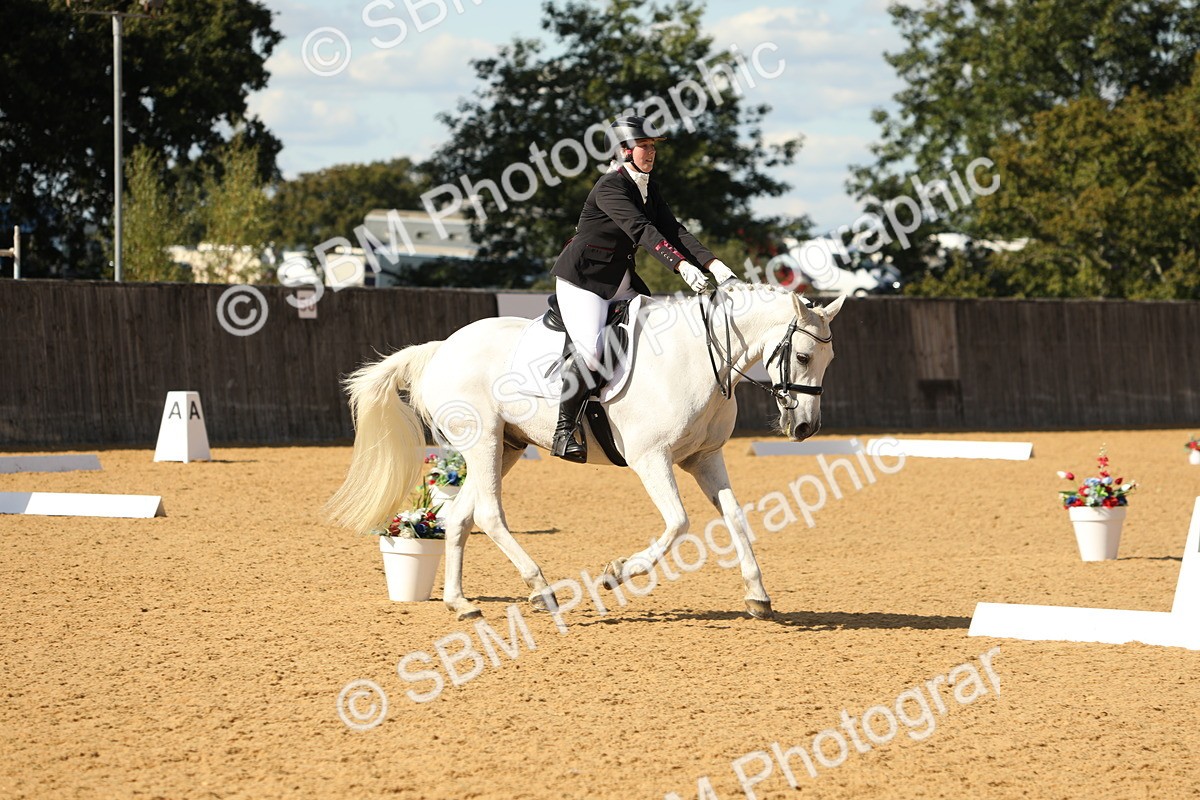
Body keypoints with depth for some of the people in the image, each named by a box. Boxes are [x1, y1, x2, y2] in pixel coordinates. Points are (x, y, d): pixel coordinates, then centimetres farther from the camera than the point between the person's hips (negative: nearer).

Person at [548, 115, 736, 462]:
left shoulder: (649, 189, 9)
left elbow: (674, 230, 1)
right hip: (582, 278, -9)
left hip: (621, 281, 9)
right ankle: (565, 429, -13)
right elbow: (642, 231, -30)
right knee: (590, 351, -25)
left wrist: (712, 263, -13)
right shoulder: (610, 187, -18)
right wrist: (682, 266, -41)